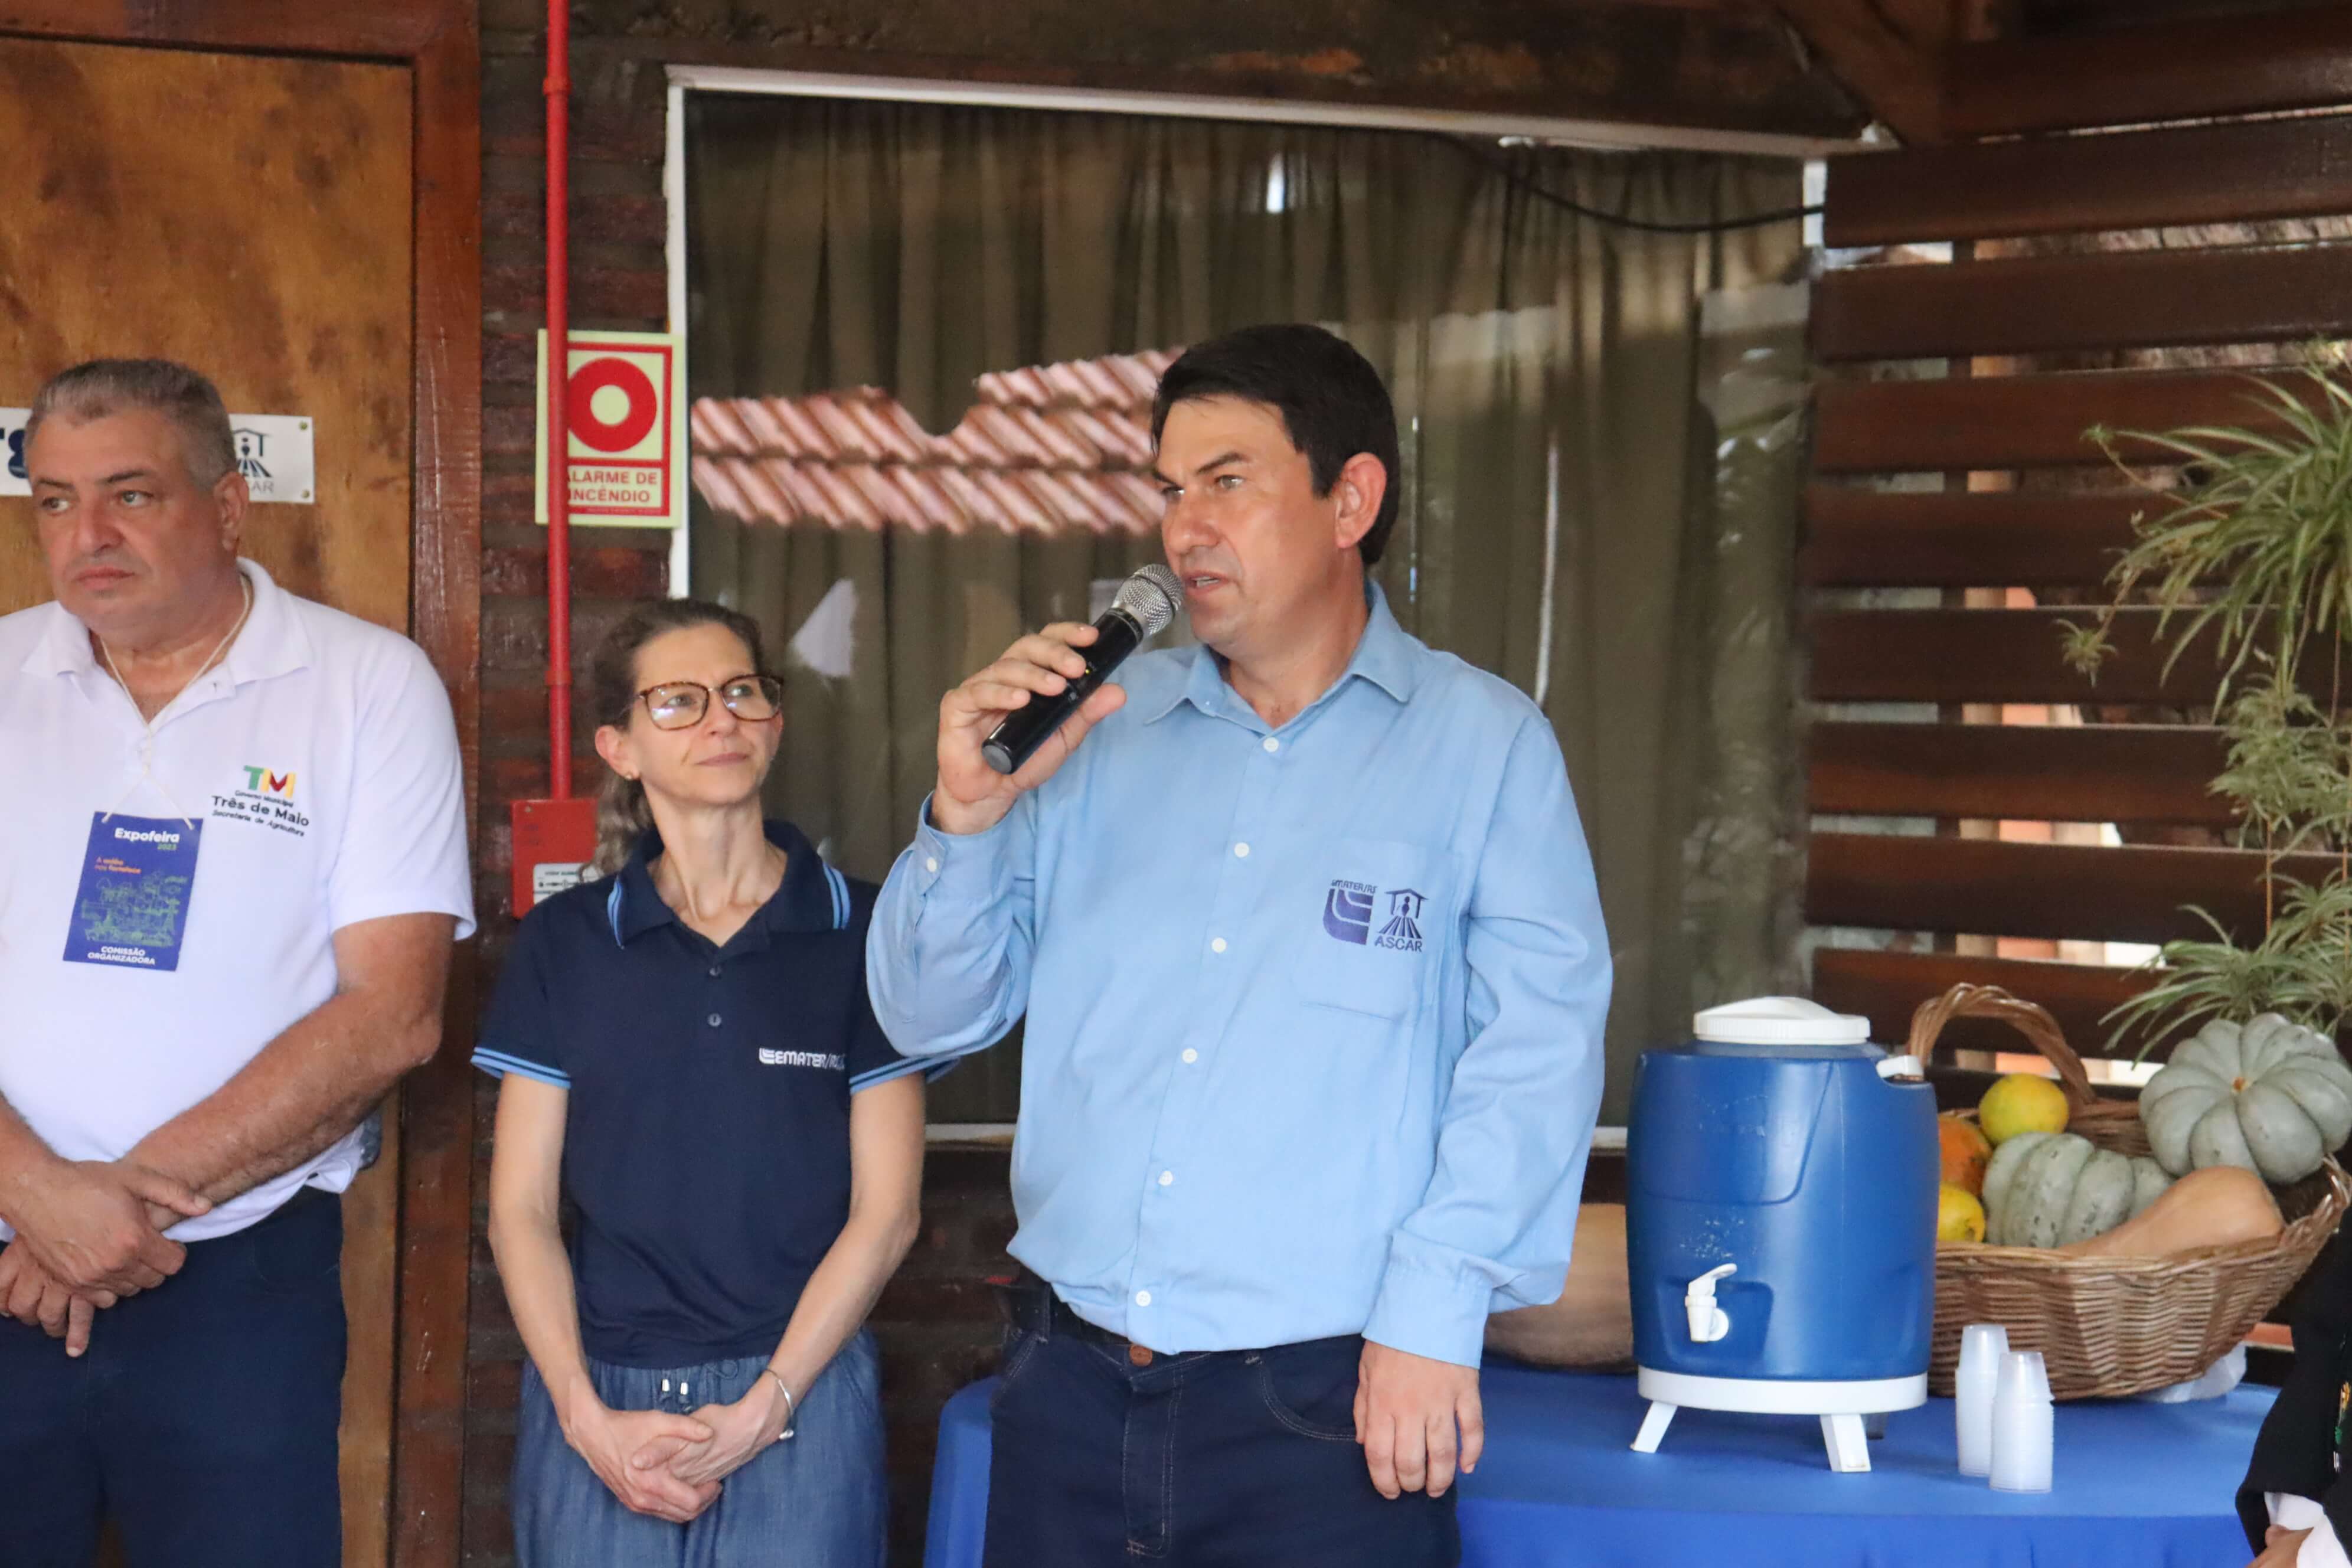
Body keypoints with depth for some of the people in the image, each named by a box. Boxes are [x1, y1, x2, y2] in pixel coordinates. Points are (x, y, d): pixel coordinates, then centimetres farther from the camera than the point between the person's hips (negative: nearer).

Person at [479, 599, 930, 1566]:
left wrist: (761, 1412, -8)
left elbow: (884, 1212, -2)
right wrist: (588, 1417, -7)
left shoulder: (860, 933, 0)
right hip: (599, 1400, 1)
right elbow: (520, 1211, 4)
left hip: (800, 1391, -1)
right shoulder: (564, 943, 6)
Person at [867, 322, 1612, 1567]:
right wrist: (965, 818, -7)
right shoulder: (1101, 731, 10)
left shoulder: (1481, 744, 1)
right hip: (1069, 1388, 4)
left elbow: (1536, 1045, -9)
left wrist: (1435, 1312, -17)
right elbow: (931, 1019, 10)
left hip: (1320, 1412, -3)